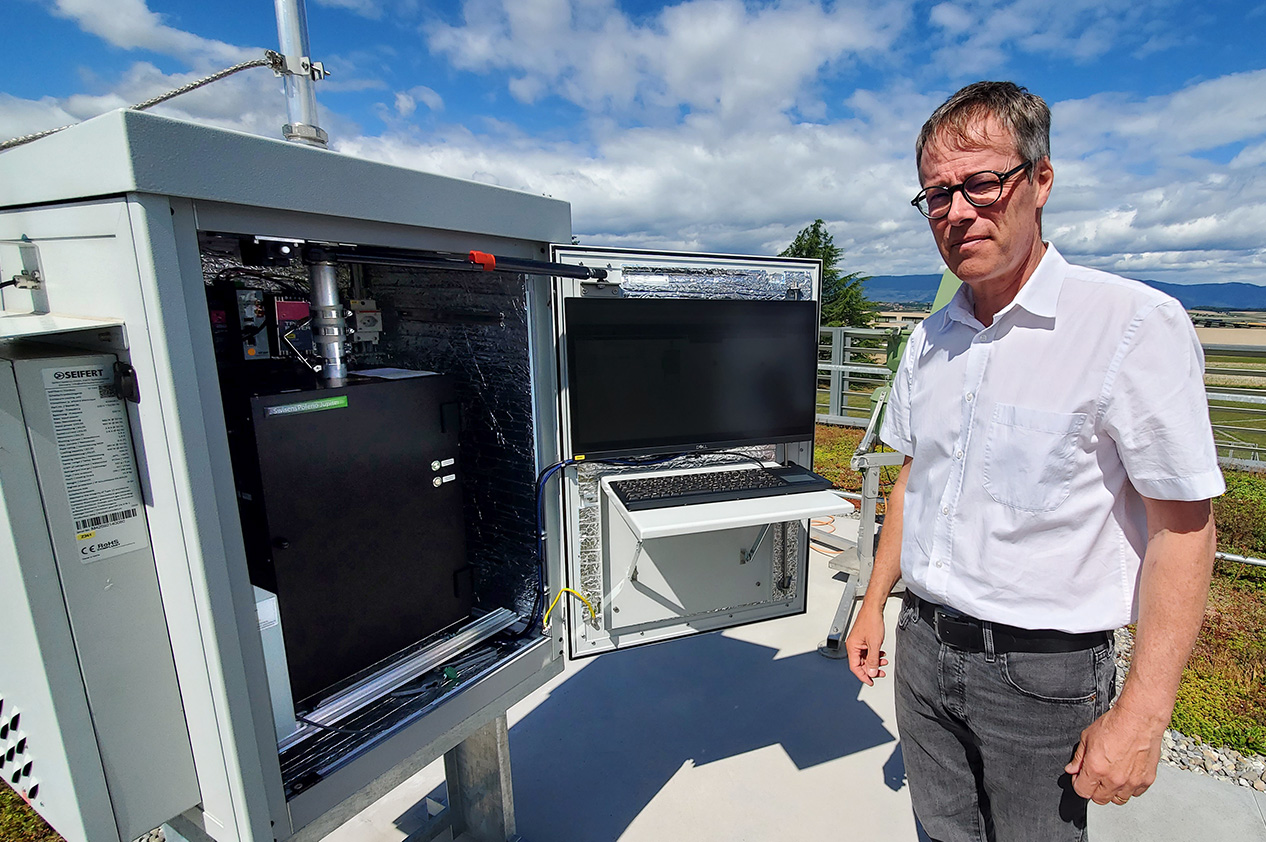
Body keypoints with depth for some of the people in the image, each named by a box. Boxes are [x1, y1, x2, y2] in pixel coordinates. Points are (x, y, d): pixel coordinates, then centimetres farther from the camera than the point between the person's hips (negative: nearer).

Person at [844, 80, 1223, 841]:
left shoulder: (1136, 324, -15)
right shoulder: (930, 340, 3)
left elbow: (1184, 528, -14)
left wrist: (1142, 716, -15)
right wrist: (875, 602, 12)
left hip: (1043, 670, -5)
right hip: (924, 643, 5)